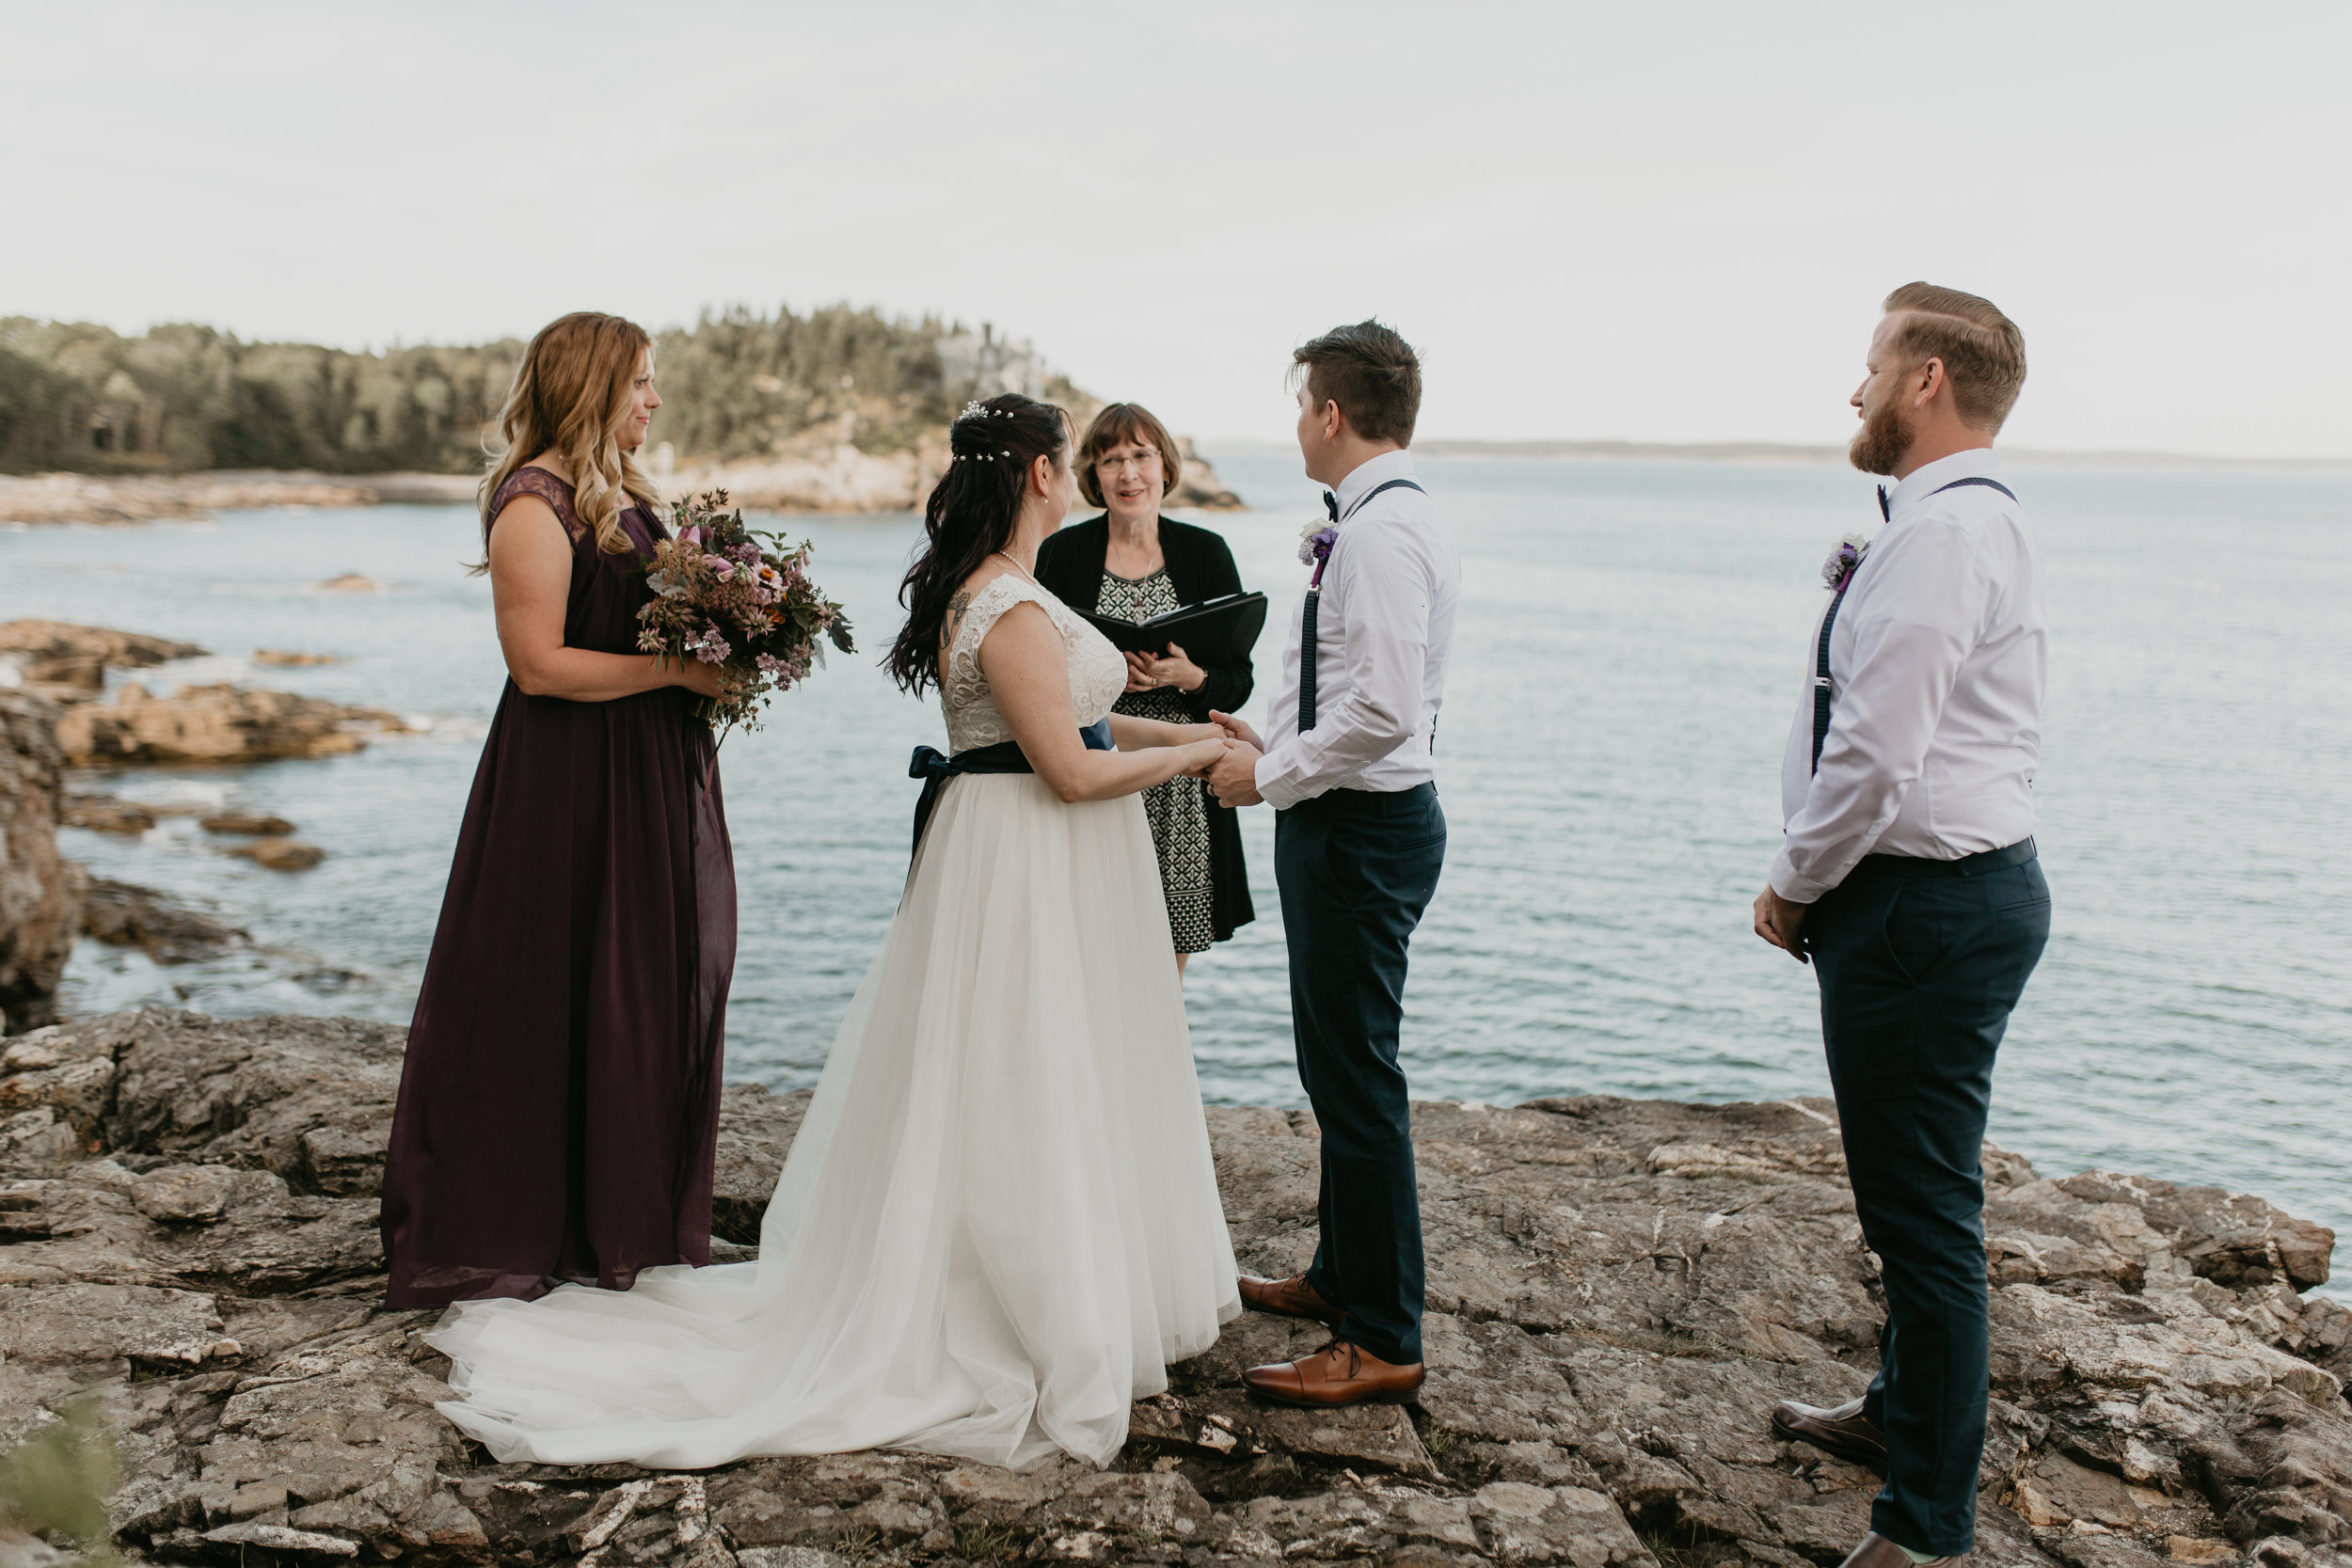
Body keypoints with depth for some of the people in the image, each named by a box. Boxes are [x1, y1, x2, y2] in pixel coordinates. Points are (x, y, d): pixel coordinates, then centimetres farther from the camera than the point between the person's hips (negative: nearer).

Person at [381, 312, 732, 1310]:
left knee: (653, 993, 14)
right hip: (568, 786, -9)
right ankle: (502, 1237, 17)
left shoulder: (623, 495, 14)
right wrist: (675, 669, -18)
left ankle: (630, 1222, 27)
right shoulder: (534, 505, -15)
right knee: (556, 999, 1)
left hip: (651, 781, 9)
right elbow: (540, 664, -20)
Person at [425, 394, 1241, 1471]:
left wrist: (1175, 731, 15)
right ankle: (1040, 1331, 13)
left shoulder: (978, 588, 10)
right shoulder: (1013, 610, -22)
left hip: (1015, 858, 10)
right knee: (1021, 1111, 1)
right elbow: (1074, 771, -22)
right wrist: (1197, 755, -9)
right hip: (1031, 869, -10)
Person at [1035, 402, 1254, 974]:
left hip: (1181, 791, 1)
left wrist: (1188, 677, -15)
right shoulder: (1061, 554, 3)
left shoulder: (1206, 553, 6)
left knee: (1167, 970, 6)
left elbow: (1238, 680, 5)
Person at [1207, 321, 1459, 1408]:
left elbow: (1382, 711, -28)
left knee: (1357, 1079, -3)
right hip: (1347, 818, 11)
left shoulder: (1381, 532, -20)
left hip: (1360, 829, -11)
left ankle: (1383, 1342, 8)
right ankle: (1340, 1275, 37)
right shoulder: (1385, 521, 12)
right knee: (1337, 1064, 21)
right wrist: (1276, 745, 13)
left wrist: (1271, 776, -17)